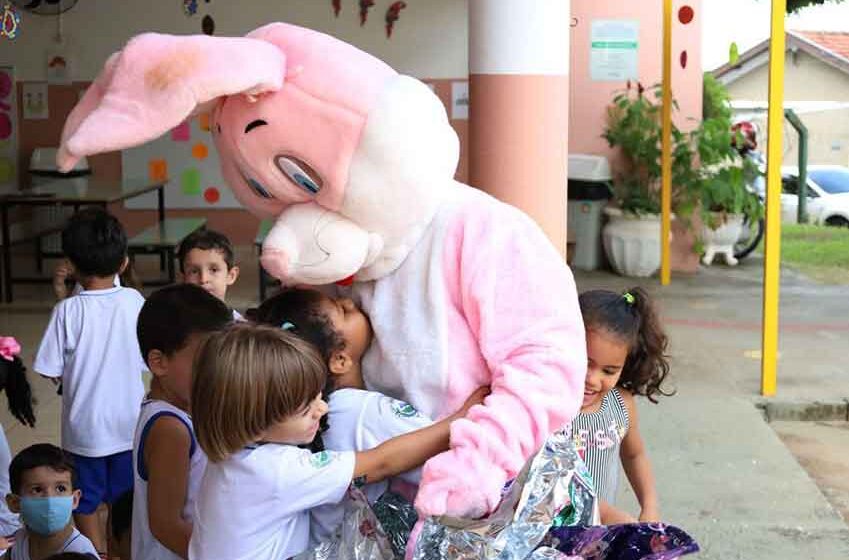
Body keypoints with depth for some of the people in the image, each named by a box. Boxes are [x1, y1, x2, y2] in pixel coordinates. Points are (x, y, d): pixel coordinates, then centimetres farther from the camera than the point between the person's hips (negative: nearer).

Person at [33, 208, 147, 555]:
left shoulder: (68, 311, -17)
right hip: (129, 424, 3)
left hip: (85, 427, -3)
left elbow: (50, 370, -12)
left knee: (87, 505, 15)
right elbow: (148, 360, 0)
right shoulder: (134, 301, -9)